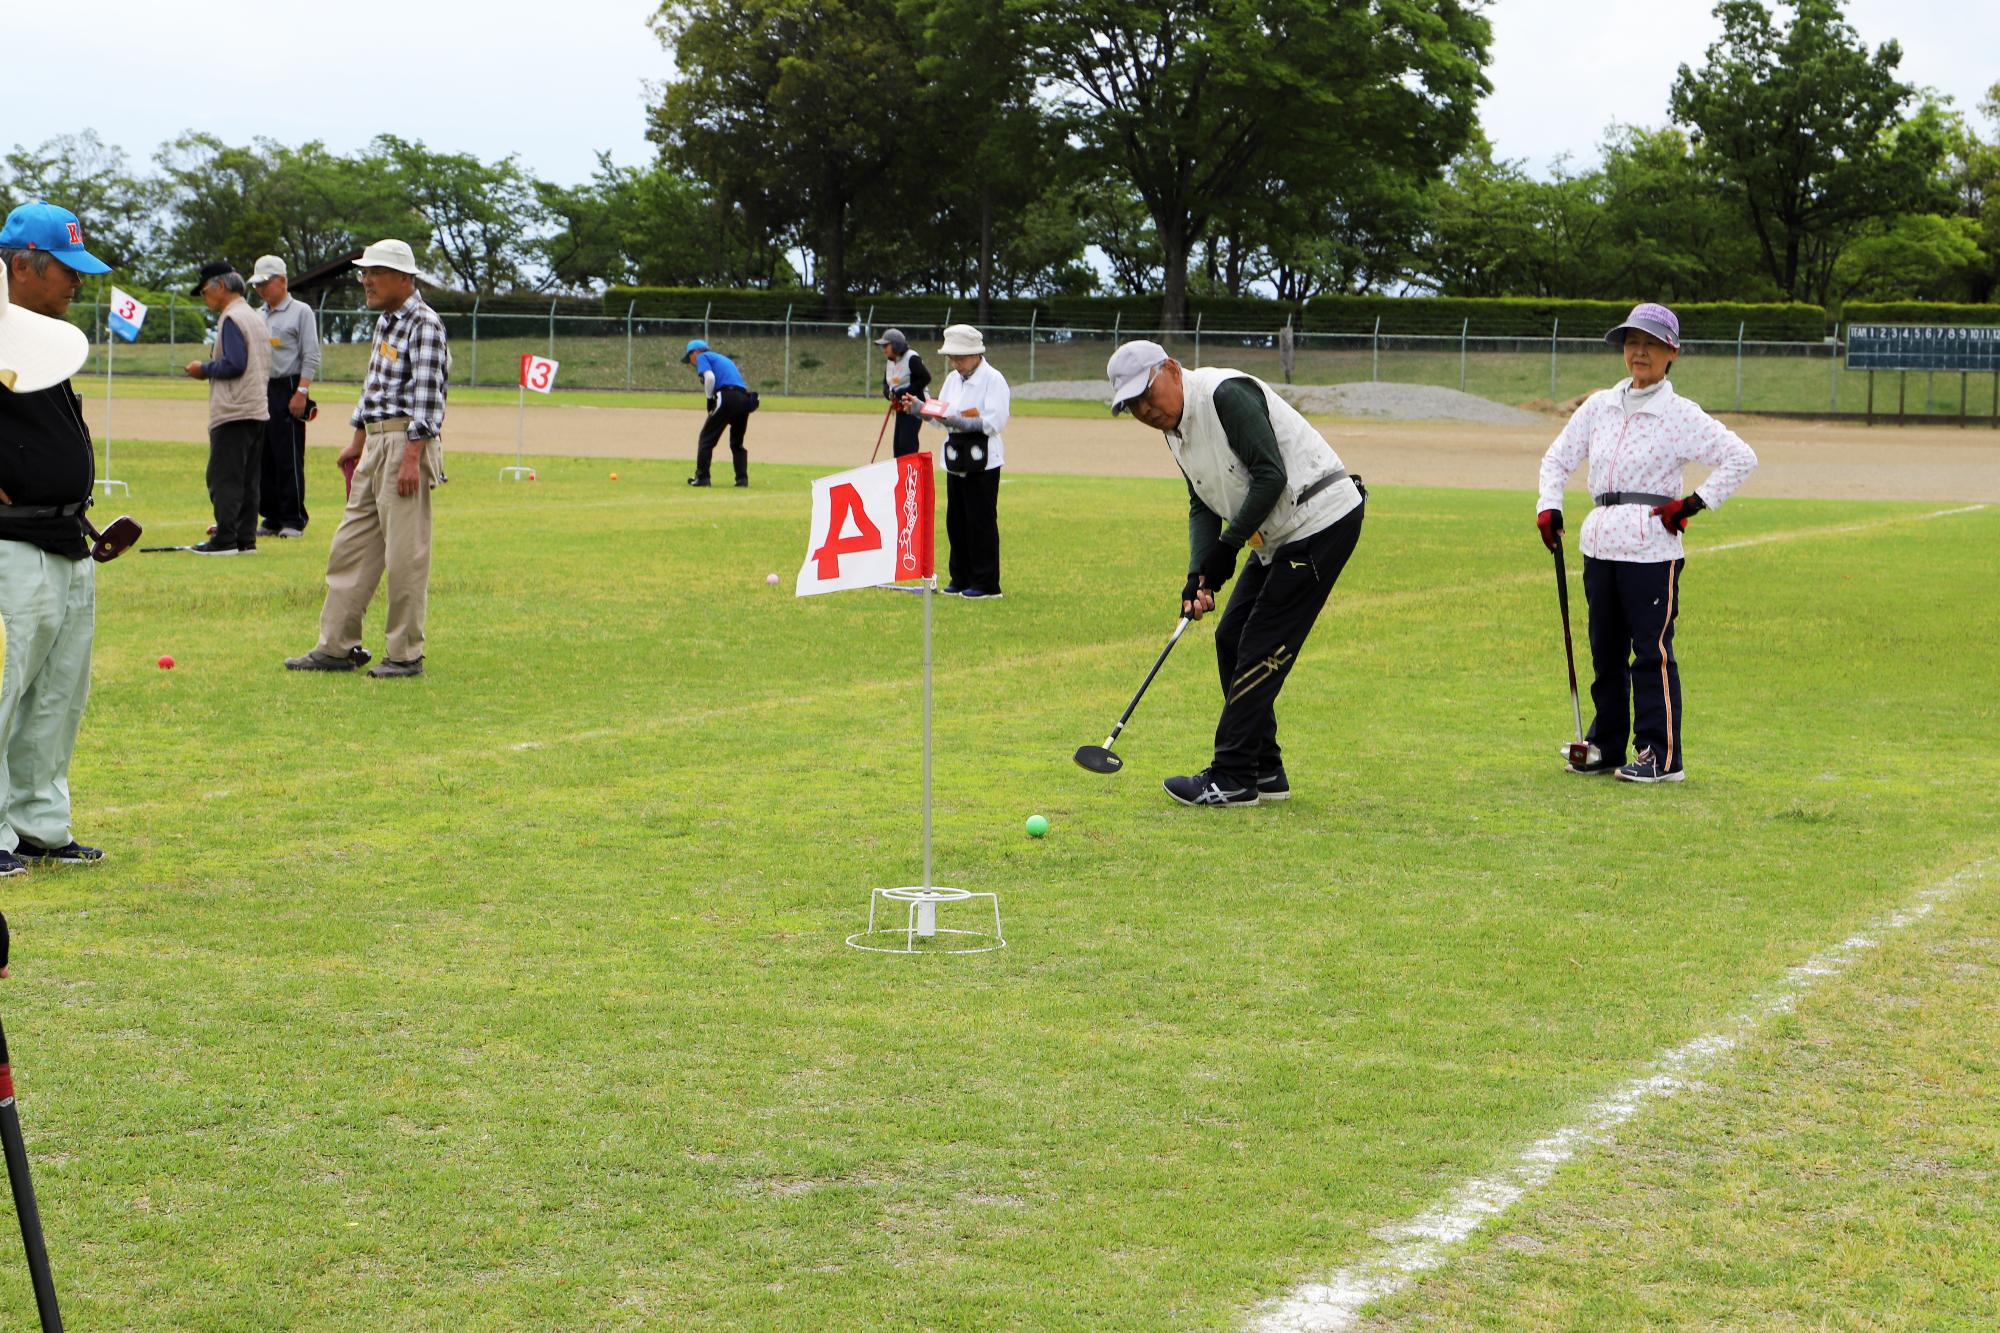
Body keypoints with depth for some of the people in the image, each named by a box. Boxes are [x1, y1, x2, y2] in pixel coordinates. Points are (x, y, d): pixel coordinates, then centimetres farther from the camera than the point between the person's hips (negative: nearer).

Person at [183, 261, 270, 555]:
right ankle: (245, 538, 10)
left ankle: (225, 539, -9)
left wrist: (204, 369, -5)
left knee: (224, 478, -7)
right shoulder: (256, 318, 17)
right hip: (258, 410, 9)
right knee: (248, 480, 10)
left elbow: (234, 364, -20)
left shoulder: (231, 318, -11)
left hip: (233, 412, -9)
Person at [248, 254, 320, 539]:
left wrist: (301, 392, -15)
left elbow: (311, 357, -7)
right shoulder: (258, 316, 19)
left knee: (289, 459, -7)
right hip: (260, 392, 7)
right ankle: (271, 518, 12)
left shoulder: (301, 312, -1)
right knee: (263, 459, 6)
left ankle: (293, 520, -3)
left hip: (287, 390, -7)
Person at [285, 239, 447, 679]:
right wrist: (357, 442, 24)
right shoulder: (385, 322, 17)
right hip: (375, 444, 10)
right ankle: (336, 647, 15)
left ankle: (405, 654, 2)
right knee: (350, 546, 10)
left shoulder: (425, 325, -12)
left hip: (407, 444, -10)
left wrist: (411, 459, -23)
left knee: (405, 553, -5)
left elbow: (428, 397, -18)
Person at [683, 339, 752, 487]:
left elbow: (710, 377, -9)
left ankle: (702, 477, -6)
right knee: (737, 443, 18)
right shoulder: (724, 359, 34)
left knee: (706, 437, 0)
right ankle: (742, 478, 7)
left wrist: (710, 399, 3)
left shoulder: (702, 357, 11)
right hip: (745, 398, 7)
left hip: (727, 396, -7)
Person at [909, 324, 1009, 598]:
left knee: (981, 521, -5)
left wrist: (959, 421, -27)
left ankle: (986, 583, 1)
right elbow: (941, 416, 15)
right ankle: (961, 579, 18)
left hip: (982, 460, -8)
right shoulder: (953, 379, 14)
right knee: (956, 521, 10)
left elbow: (994, 422, -17)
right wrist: (920, 408, -4)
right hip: (956, 458, 8)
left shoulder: (993, 380, -9)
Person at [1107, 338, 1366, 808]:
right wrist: (1198, 576, -7)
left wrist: (1227, 549, -20)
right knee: (1232, 640, 11)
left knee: (1261, 649, -10)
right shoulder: (1176, 430, 10)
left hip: (1322, 520, -10)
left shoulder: (1227, 394, -20)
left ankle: (1232, 779, -5)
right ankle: (1264, 772, 18)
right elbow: (1202, 507, 9)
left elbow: (1271, 475, -24)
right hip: (1280, 538, 10)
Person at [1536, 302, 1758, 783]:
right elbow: (1558, 457, 20)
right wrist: (1548, 506, 4)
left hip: (1651, 549, -6)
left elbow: (1740, 458, -9)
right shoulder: (1600, 406, 12)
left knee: (1651, 650, -7)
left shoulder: (1680, 415, -5)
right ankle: (1605, 746, 22)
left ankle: (1662, 756, -3)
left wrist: (1695, 503, -12)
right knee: (1605, 649, 13)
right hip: (1599, 544, 6)